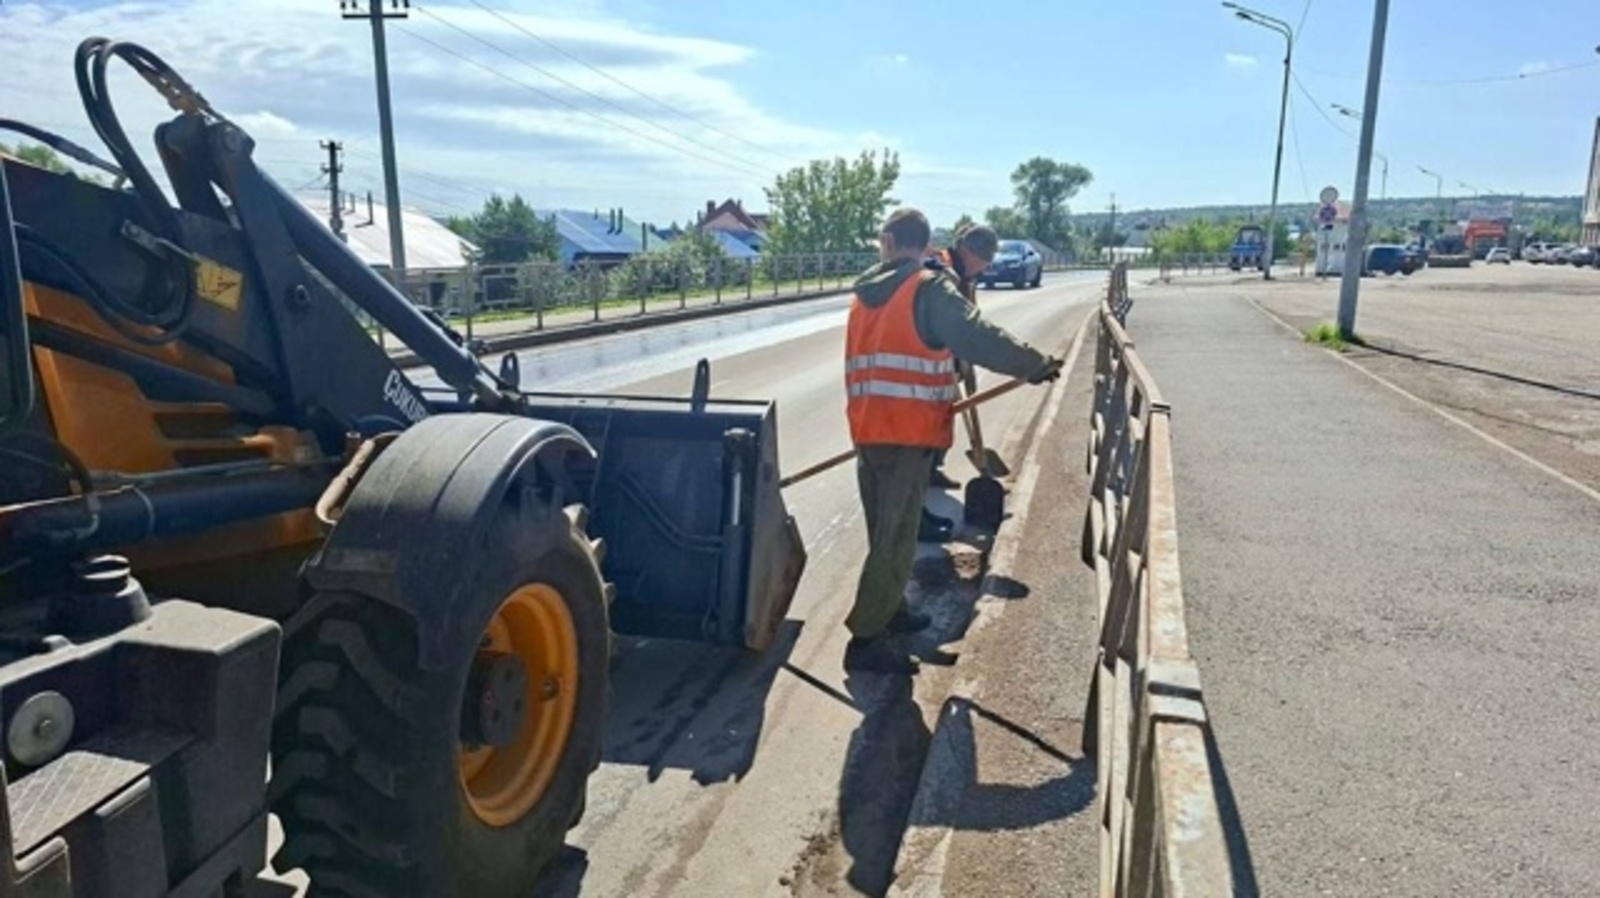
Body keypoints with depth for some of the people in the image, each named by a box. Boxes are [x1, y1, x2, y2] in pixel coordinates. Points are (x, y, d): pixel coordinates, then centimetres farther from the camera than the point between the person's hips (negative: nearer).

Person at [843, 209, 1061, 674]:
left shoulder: (864, 295, 14)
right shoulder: (930, 290, -8)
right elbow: (978, 338, -18)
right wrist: (1036, 365, -10)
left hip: (866, 429, 7)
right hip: (908, 434, -7)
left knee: (883, 530, 20)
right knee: (896, 538, -2)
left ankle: (888, 609, 34)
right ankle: (866, 639, 0)